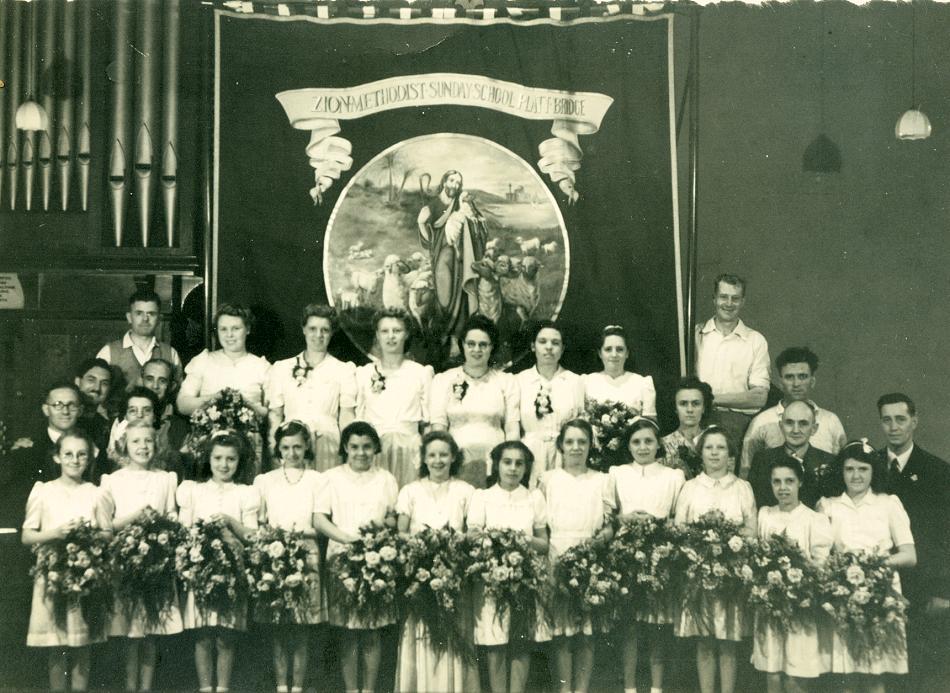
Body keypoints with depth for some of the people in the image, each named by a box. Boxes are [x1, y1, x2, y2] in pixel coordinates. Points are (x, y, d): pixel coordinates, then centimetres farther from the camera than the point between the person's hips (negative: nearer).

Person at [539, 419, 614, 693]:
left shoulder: (602, 481, 11)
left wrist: (605, 533, -11)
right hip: (557, 559, 0)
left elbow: (611, 525, 10)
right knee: (561, 629, -4)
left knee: (587, 630, -2)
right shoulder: (548, 479, 9)